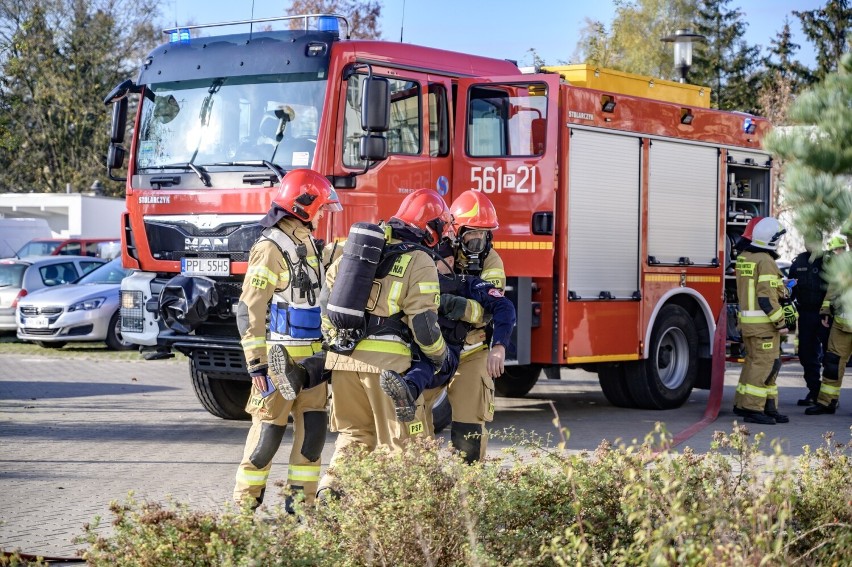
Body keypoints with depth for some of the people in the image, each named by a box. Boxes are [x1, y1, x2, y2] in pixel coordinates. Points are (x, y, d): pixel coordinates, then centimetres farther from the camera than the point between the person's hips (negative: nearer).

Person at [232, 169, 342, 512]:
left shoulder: (306, 243, 14)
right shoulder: (271, 248, -14)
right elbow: (250, 310, -17)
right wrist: (257, 363, -20)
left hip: (311, 355, 8)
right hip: (280, 358, -8)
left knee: (314, 428, 6)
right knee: (269, 430, -3)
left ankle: (300, 502, 13)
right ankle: (244, 504, 7)